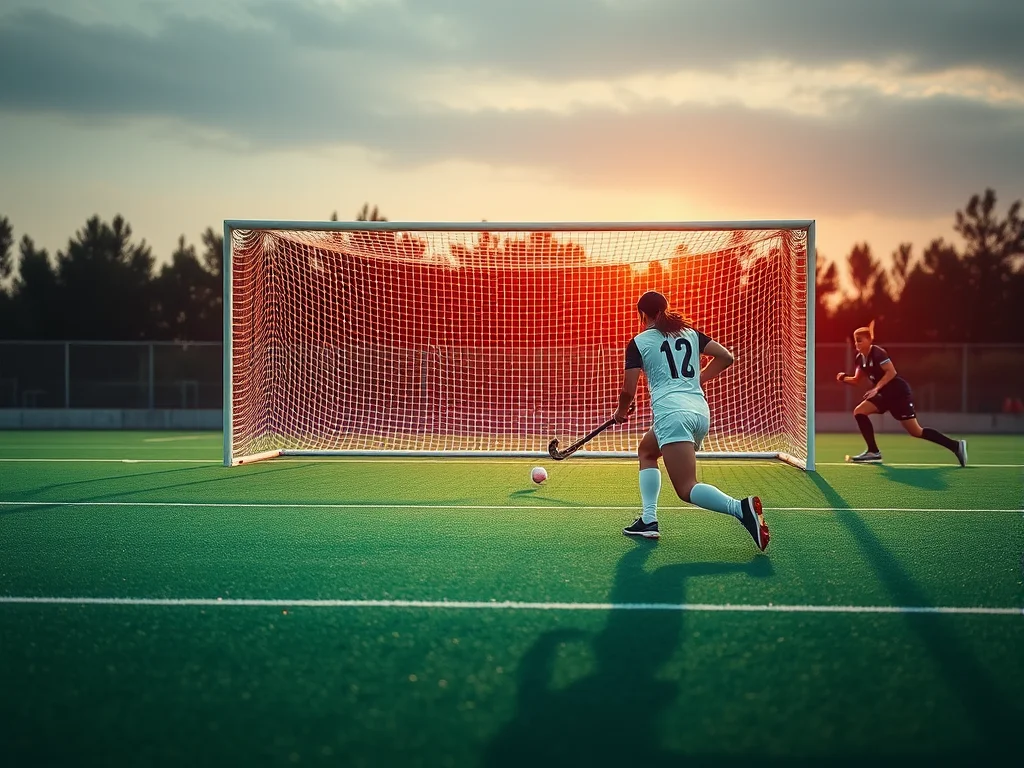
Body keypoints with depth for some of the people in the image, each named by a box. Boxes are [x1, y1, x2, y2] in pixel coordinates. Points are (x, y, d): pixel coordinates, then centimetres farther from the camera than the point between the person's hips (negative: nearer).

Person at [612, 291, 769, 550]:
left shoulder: (639, 342, 4)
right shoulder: (690, 333, 18)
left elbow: (628, 391, 1)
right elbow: (726, 357, 12)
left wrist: (621, 412, 22)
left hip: (672, 414, -7)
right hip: (700, 411, 7)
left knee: (687, 490, -12)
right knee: (646, 451, 30)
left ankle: (741, 508, -37)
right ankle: (648, 519, 19)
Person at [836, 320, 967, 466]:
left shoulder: (877, 353, -18)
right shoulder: (860, 358, 8)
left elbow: (891, 372, -24)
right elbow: (856, 379, 14)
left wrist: (876, 388, -31)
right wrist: (844, 378, -6)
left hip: (899, 393, -9)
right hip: (885, 394, 9)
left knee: (916, 431, -9)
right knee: (859, 412, -4)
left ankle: (956, 446, -2)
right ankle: (874, 452, -3)